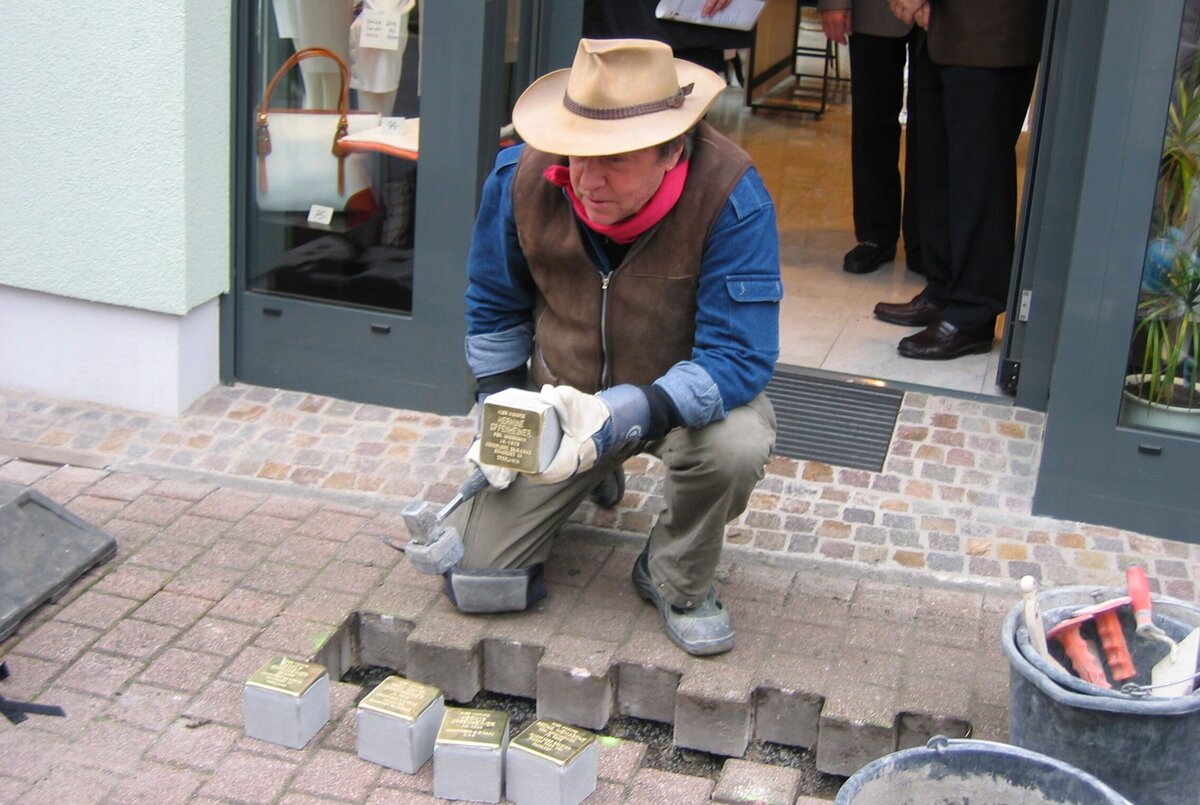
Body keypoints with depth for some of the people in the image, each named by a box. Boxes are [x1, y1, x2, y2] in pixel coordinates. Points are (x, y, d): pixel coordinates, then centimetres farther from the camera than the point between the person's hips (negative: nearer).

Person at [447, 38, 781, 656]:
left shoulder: (730, 195, -29)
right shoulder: (522, 177, -18)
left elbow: (739, 357, -31)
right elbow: (494, 306, 2)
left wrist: (618, 419, -44)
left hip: (685, 394, -2)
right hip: (559, 395, 3)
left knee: (736, 444, -39)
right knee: (475, 583, -5)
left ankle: (678, 583, -4)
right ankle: (593, 482, 26)